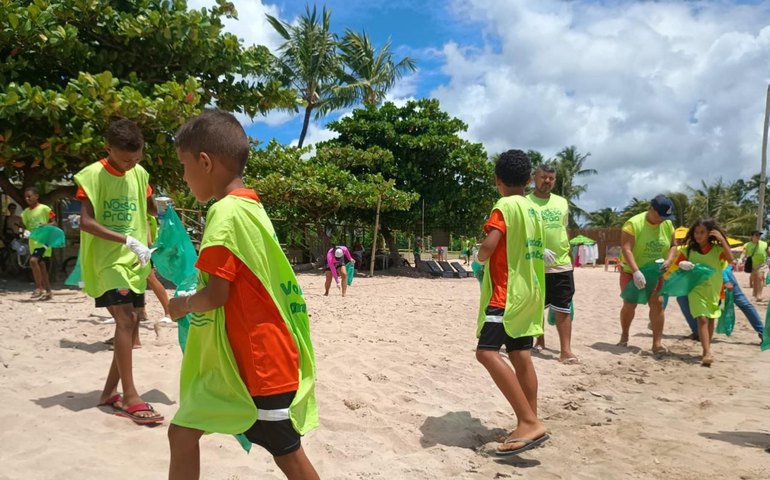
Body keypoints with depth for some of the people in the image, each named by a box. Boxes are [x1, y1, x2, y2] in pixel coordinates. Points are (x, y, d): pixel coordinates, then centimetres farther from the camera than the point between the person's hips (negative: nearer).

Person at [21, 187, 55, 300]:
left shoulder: (44, 208, -6)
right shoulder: (26, 212, 12)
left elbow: (54, 223, -5)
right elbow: (25, 226, 17)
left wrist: (46, 225, -22)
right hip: (33, 242, 7)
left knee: (33, 261, -24)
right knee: (41, 265, 10)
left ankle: (39, 287, -13)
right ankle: (47, 291, 16)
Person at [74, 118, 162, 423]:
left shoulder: (139, 174, 5)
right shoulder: (93, 175, -11)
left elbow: (148, 208, 19)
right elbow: (86, 222, -19)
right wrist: (127, 240, -27)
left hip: (134, 260, 6)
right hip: (107, 260, -6)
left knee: (132, 323, 7)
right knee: (124, 321, -14)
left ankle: (110, 391, 20)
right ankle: (130, 397, -7)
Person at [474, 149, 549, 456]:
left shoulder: (505, 206, -12)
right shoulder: (533, 209, 14)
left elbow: (487, 247, -23)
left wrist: (479, 255, -2)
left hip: (506, 292, -9)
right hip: (528, 291, 9)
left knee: (487, 352, -16)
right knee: (520, 356, 12)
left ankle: (529, 422, -21)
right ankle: (530, 424, 18)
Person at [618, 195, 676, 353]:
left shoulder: (668, 225, -4)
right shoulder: (633, 223, -21)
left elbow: (673, 245, 8)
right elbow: (626, 249, -27)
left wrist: (669, 260, -13)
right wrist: (636, 271, -36)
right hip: (631, 272, -4)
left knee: (657, 303, -7)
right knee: (629, 305, -1)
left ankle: (657, 343, -4)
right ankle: (624, 336, 21)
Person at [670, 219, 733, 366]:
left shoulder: (717, 248, -3)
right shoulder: (688, 249, -2)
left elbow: (730, 260, -17)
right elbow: (678, 263, 2)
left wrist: (722, 240, -20)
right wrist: (683, 265, -21)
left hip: (714, 290, 2)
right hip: (696, 289, -2)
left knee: (711, 319, 13)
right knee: (702, 319, -15)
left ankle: (706, 351, 27)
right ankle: (708, 353, -20)